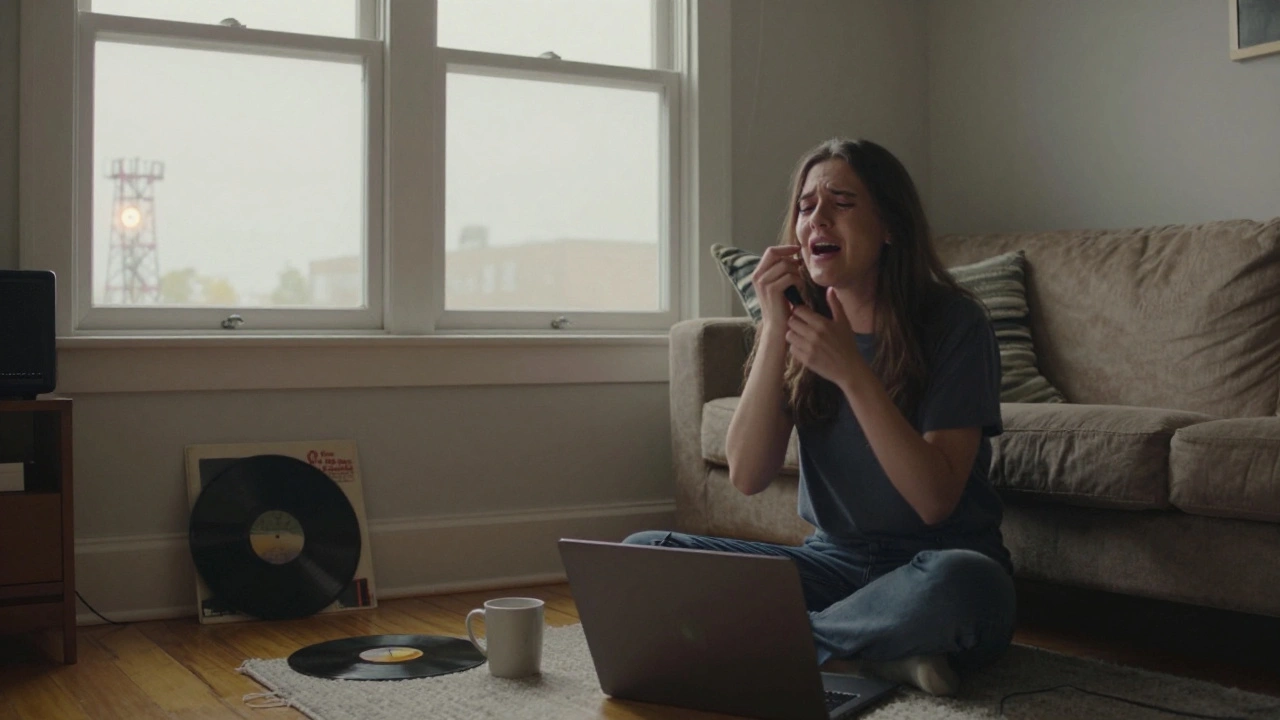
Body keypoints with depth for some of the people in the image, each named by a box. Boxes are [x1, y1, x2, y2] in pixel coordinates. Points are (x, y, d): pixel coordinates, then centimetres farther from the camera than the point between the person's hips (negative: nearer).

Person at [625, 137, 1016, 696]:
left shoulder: (954, 323, -10)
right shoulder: (798, 320, 2)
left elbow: (935, 500, -18)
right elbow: (747, 476, -10)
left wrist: (851, 372, -26)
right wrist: (774, 331, -18)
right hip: (835, 561, 5)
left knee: (959, 583, -40)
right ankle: (874, 653, -18)